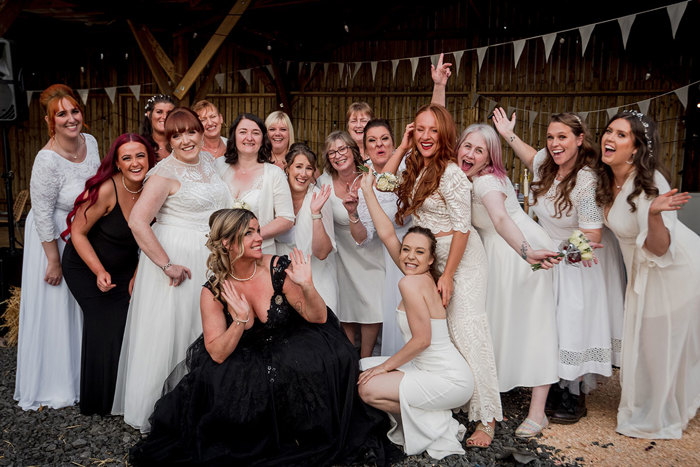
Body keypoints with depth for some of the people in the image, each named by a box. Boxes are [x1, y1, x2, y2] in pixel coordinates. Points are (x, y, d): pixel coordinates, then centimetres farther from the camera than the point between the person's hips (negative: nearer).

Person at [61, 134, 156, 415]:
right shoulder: (106, 190, -27)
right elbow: (78, 232, -17)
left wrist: (138, 275, -2)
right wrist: (99, 272, -24)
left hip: (124, 268, 4)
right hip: (86, 268, -4)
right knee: (104, 327, -8)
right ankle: (100, 403, 16)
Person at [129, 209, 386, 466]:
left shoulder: (279, 269, -13)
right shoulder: (213, 291, -10)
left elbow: (318, 317, -10)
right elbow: (217, 354, -13)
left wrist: (307, 286, -30)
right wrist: (241, 318, -29)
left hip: (291, 354, 0)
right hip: (245, 366, 1)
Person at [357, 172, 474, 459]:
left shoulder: (412, 283, -19)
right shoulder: (421, 278, 4)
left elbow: (422, 339, -21)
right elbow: (387, 234, 8)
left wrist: (387, 365, -9)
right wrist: (368, 192, 11)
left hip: (450, 381, -9)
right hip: (430, 368, 9)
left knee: (368, 389, -13)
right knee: (362, 368, 11)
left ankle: (435, 424, 3)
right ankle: (427, 416, 14)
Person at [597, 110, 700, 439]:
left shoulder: (649, 184, -29)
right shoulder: (608, 180, -7)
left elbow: (659, 248, -31)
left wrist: (654, 214, -49)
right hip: (642, 271, 8)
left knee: (664, 344, 7)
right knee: (641, 340, 21)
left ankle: (661, 419, 29)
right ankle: (644, 409, 42)